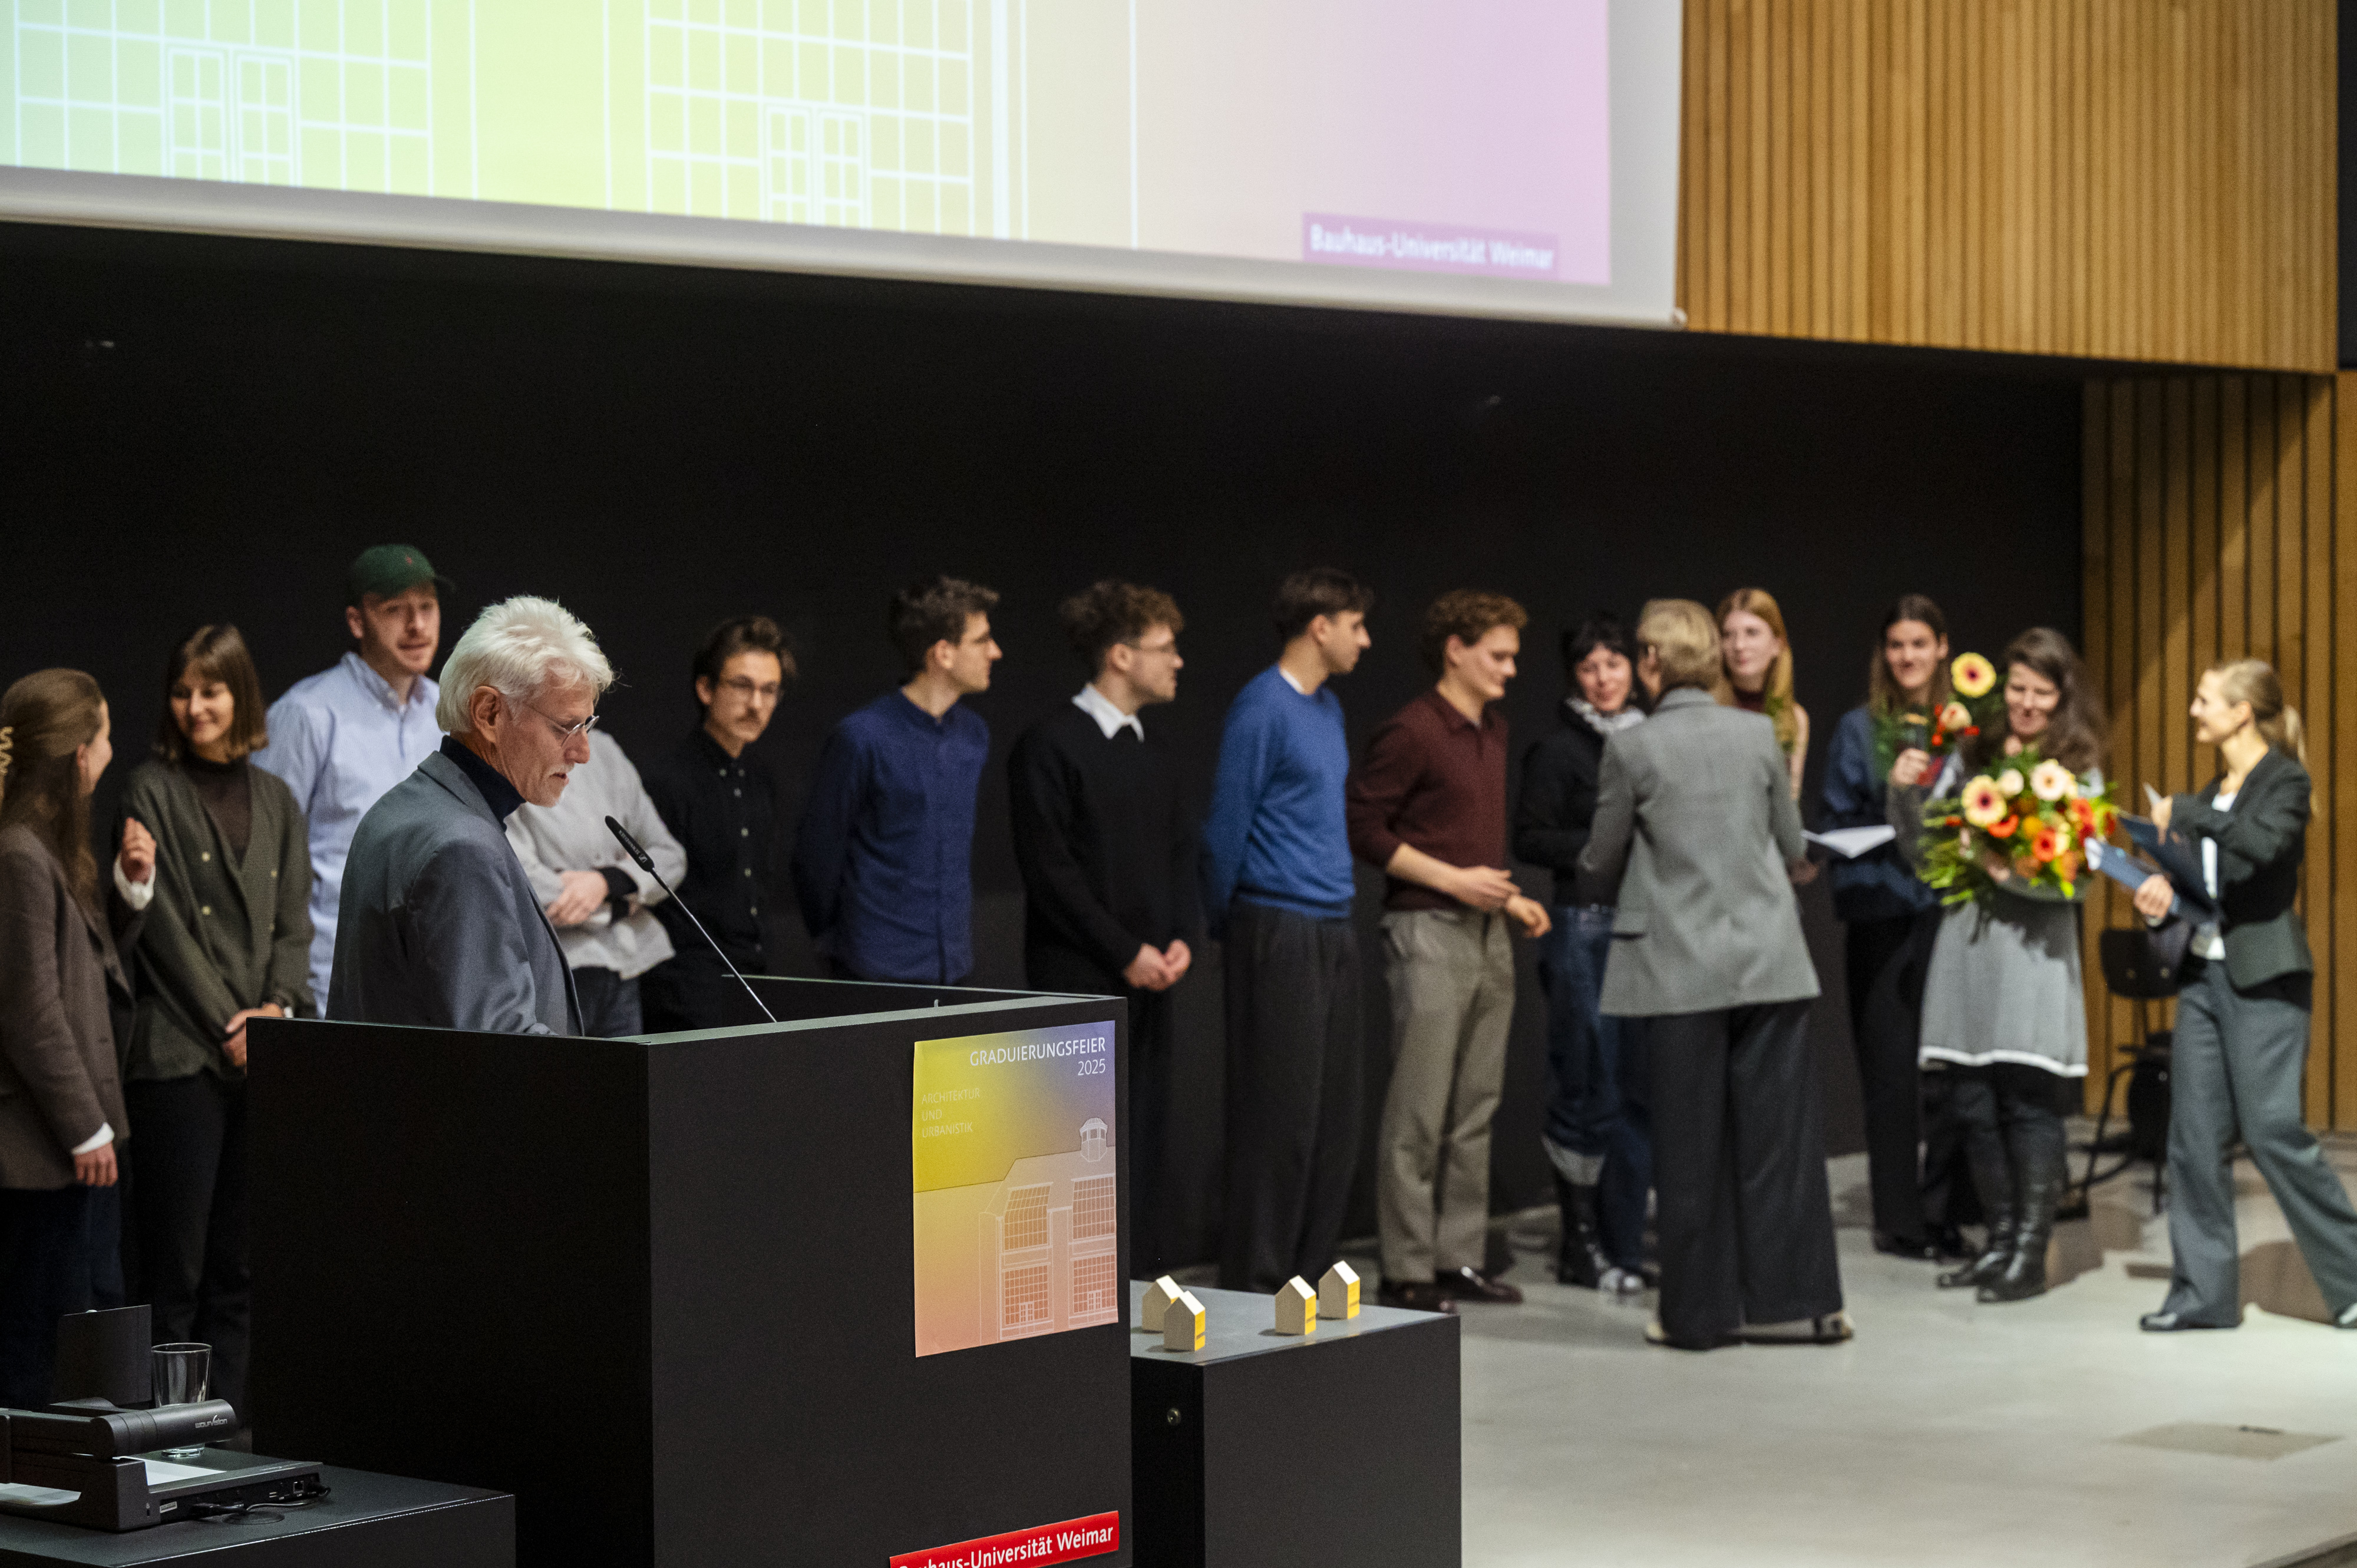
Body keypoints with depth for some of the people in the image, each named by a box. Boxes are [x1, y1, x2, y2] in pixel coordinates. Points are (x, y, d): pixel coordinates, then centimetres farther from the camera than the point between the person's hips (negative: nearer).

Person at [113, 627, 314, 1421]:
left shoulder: (275, 800, 15)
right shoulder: (152, 790, 0)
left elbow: (293, 918, 13)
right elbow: (164, 924, -6)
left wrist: (278, 1007, -4)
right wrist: (229, 1024, -9)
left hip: (265, 1052, 5)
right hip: (181, 1052, -5)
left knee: (238, 1264, 6)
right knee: (175, 1262, -5)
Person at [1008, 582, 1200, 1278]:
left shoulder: (1154, 752, 16)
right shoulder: (1050, 746, -8)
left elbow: (1180, 852, 21)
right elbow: (1049, 869, -12)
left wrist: (1181, 939, 3)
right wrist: (1127, 951, -13)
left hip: (1149, 983, 7)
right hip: (1080, 981, -7)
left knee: (1146, 1136, 7)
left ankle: (1148, 1279, 12)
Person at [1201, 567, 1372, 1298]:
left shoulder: (1328, 710, 16)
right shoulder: (1261, 709, -11)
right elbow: (1227, 825, -10)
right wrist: (1223, 923, -1)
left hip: (1334, 932, 9)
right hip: (1278, 933, -8)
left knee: (1334, 1118, 10)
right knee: (1279, 1116, -6)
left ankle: (1310, 1274, 17)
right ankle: (1253, 1286, 0)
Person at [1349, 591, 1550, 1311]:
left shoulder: (1493, 731, 15)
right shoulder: (1411, 733, -11)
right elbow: (1365, 829, -13)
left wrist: (1509, 898, 10)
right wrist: (1454, 880, -16)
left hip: (1487, 934, 8)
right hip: (1429, 930, -8)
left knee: (1475, 1108, 10)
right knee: (1419, 1111, -5)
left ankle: (1461, 1258, 16)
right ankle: (1407, 1271, -1)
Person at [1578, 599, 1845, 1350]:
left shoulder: (1632, 749, -8)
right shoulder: (1759, 734, 1)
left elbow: (1601, 866, 1)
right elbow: (1793, 848, 10)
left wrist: (1620, 892, 23)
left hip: (1681, 969, -2)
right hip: (1770, 959, 3)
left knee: (1691, 1145, 4)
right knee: (1778, 1134, 7)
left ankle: (1701, 1311, 8)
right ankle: (1792, 1300, 10)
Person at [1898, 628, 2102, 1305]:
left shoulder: (2079, 772, 0)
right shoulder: (1972, 754, 10)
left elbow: (2079, 879, -7)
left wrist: (2020, 873, -23)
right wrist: (1905, 794, -7)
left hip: (2034, 951, -4)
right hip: (1965, 943, 5)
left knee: (2030, 1106, -4)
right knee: (1972, 1104, 8)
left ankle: (2031, 1255, 2)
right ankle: (2000, 1241, 20)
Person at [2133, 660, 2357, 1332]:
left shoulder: (2284, 781, -7)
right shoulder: (2215, 795, 16)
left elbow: (2265, 843, -27)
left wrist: (2185, 813, -18)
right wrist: (2165, 891, 0)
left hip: (2264, 980, -8)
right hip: (2205, 974, 8)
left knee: (2274, 1130, -10)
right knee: (2196, 1135, 4)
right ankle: (2203, 1291, 8)